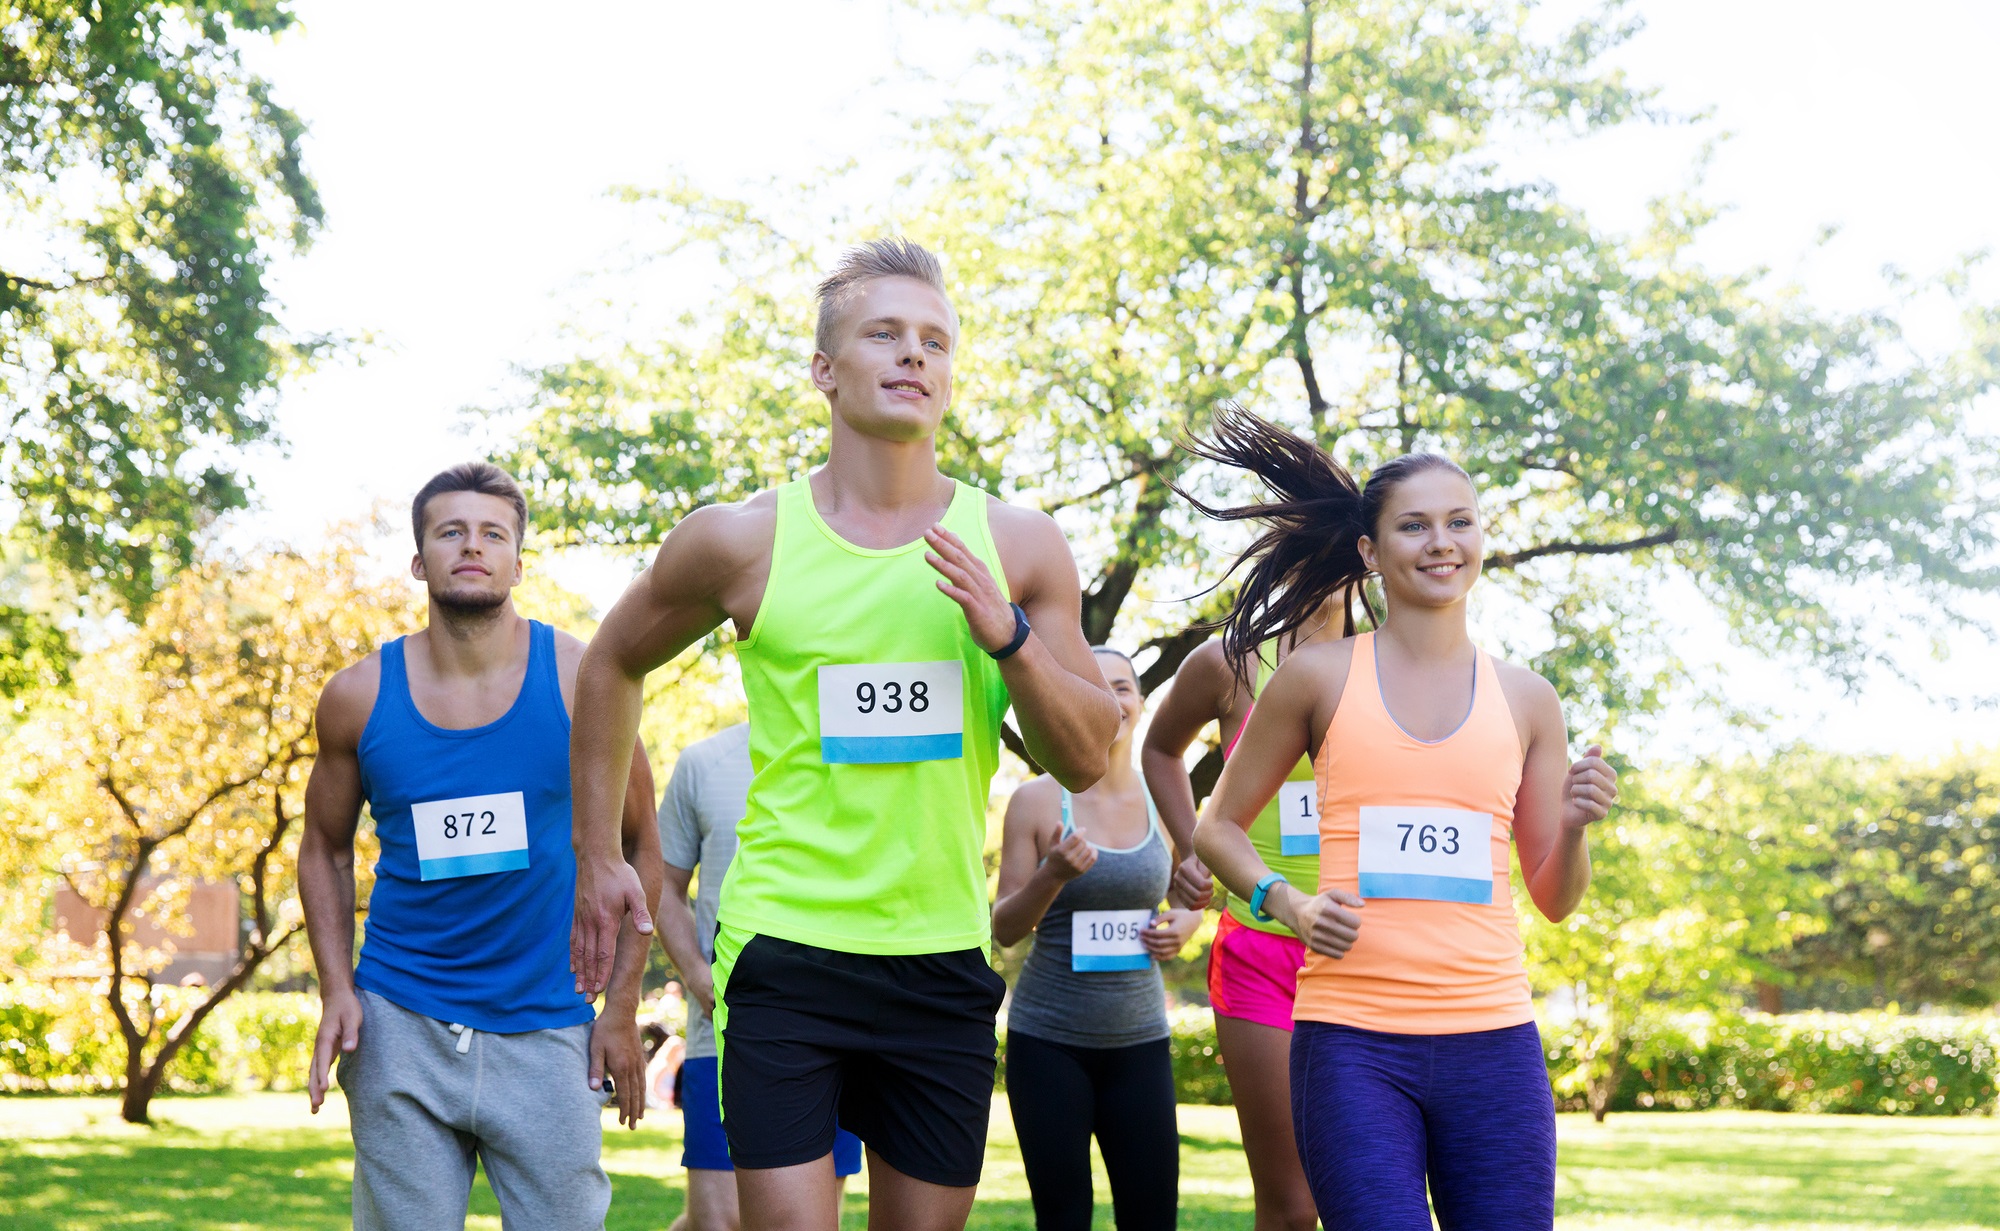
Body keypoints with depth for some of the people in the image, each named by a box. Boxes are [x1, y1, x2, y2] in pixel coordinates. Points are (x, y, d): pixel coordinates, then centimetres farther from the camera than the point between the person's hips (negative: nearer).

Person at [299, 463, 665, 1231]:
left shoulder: (581, 681, -3)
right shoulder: (360, 697, 1)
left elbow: (639, 845, 5)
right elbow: (325, 850, 13)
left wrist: (622, 1007, 0)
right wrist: (336, 987, 0)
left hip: (545, 1028, -1)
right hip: (400, 1025, 1)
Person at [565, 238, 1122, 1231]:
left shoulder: (1017, 547, 2)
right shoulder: (741, 542, -2)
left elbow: (1085, 761, 4)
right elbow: (612, 666, 15)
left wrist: (1007, 636, -13)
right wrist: (597, 858, 12)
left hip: (944, 961, 3)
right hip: (783, 951, -2)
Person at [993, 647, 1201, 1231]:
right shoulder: (1037, 800, -4)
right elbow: (1004, 928, -2)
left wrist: (1183, 925, -3)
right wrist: (1052, 876, -21)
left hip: (1139, 1038, 3)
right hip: (1049, 1040, -3)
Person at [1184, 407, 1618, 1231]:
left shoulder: (1525, 700, 10)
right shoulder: (1319, 678, 4)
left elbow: (1554, 899, 15)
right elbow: (1218, 827, 13)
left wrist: (1574, 829, -6)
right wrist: (1287, 905, -6)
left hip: (1492, 1039, 3)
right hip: (1352, 1040, -2)